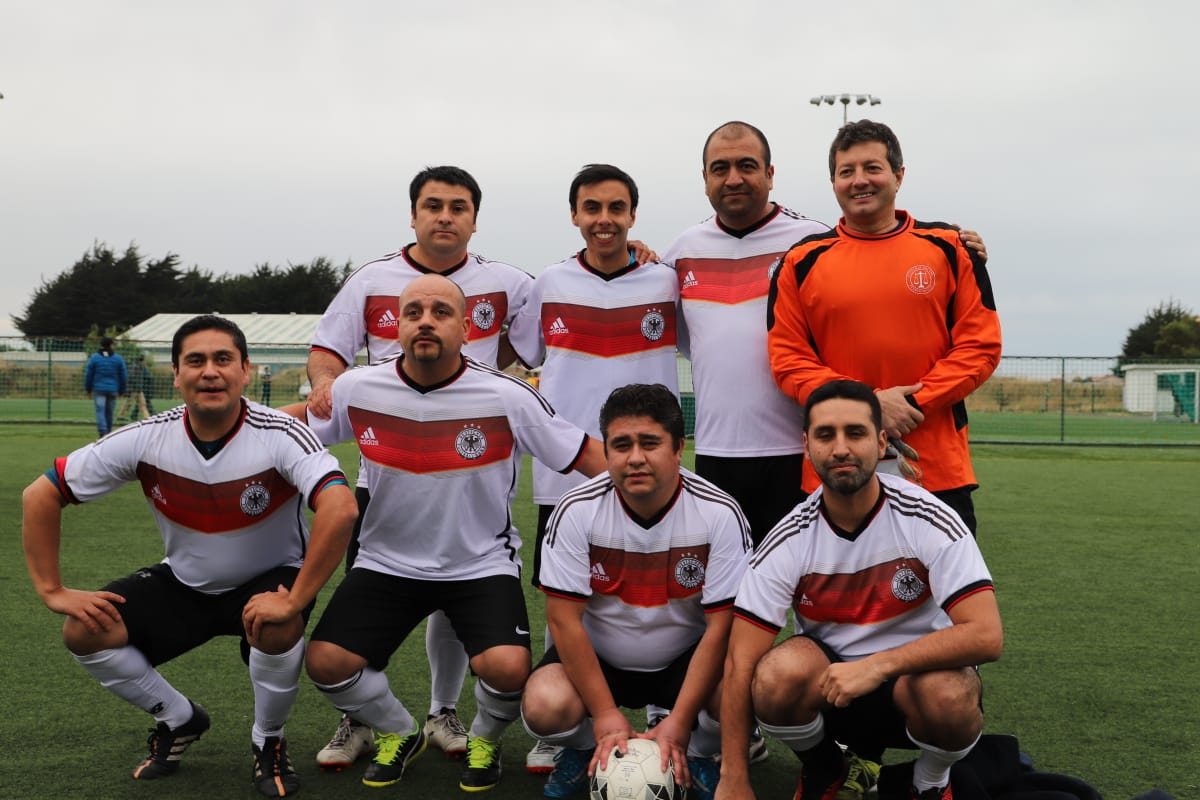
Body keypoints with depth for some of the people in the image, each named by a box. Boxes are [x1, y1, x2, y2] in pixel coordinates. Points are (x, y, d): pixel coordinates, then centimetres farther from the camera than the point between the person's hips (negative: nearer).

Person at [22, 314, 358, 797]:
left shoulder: (281, 436, -27)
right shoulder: (147, 440, -17)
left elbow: (340, 508, -42)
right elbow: (41, 495, -9)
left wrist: (294, 601, -42)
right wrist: (52, 590, -13)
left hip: (269, 579, -3)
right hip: (183, 582, 4)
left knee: (277, 629, -36)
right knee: (84, 631, -14)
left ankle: (269, 741, -4)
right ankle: (179, 720, 12)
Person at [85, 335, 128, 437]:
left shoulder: (94, 357, 1)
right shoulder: (118, 358, 4)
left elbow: (88, 375, 3)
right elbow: (124, 376, 7)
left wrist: (88, 389, 14)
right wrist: (122, 390, 17)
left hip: (99, 389, -2)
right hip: (113, 390, 2)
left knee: (100, 411, -9)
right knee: (109, 413, 10)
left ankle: (103, 433, -26)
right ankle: (107, 433, 18)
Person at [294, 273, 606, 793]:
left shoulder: (508, 398, -14)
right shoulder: (356, 390, -8)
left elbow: (587, 456, -8)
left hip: (483, 565, -2)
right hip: (387, 563, 3)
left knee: (506, 668, -25)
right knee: (326, 663, -14)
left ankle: (485, 741, 14)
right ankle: (398, 734, 21)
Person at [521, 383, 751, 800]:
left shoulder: (720, 514, -18)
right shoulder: (577, 511, -17)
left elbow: (721, 625, -17)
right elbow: (564, 618, -16)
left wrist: (679, 722, -22)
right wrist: (606, 715, -20)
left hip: (686, 659, 0)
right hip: (597, 658, 0)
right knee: (545, 706, -29)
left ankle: (696, 755, 7)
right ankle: (585, 749, 9)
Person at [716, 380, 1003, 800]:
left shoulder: (929, 520, -16)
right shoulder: (788, 541, -13)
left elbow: (986, 635, -25)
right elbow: (740, 664, -14)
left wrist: (877, 666, -35)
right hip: (825, 683, 1)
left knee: (949, 695, -36)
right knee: (779, 674, -32)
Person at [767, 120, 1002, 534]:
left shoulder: (949, 249, 5)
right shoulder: (803, 262, 5)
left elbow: (980, 345, 1)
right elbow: (787, 359, 0)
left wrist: (915, 404, -12)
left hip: (939, 472, 0)